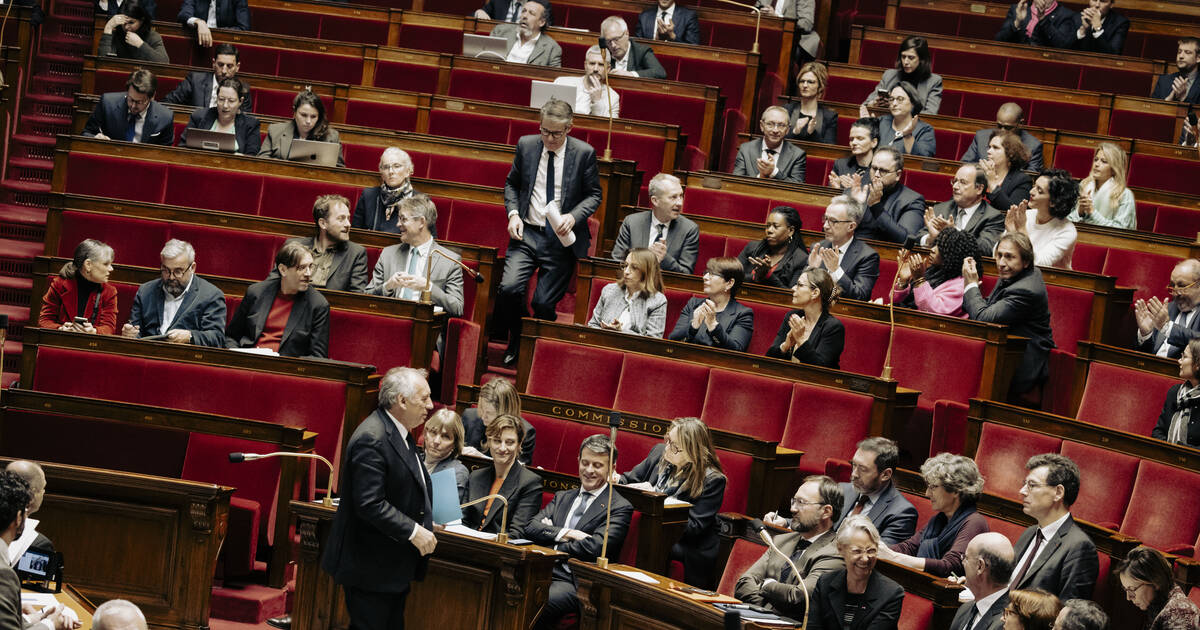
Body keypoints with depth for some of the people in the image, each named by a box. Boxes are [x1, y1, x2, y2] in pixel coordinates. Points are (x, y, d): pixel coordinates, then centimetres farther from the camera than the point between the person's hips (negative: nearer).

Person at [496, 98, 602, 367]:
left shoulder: (584, 153, -3)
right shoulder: (527, 145, 5)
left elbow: (594, 194, 4)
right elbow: (511, 183, 17)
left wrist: (573, 216, -14)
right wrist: (513, 213, -1)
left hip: (561, 239, -2)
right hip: (527, 233, 2)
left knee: (543, 303, -10)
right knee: (509, 288, -18)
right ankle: (515, 343, 9)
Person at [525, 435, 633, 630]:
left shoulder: (619, 508, 4)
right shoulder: (563, 497, 25)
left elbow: (594, 547, -10)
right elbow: (531, 527, 11)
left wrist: (552, 546, 0)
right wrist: (565, 533, -6)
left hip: (574, 583, -5)